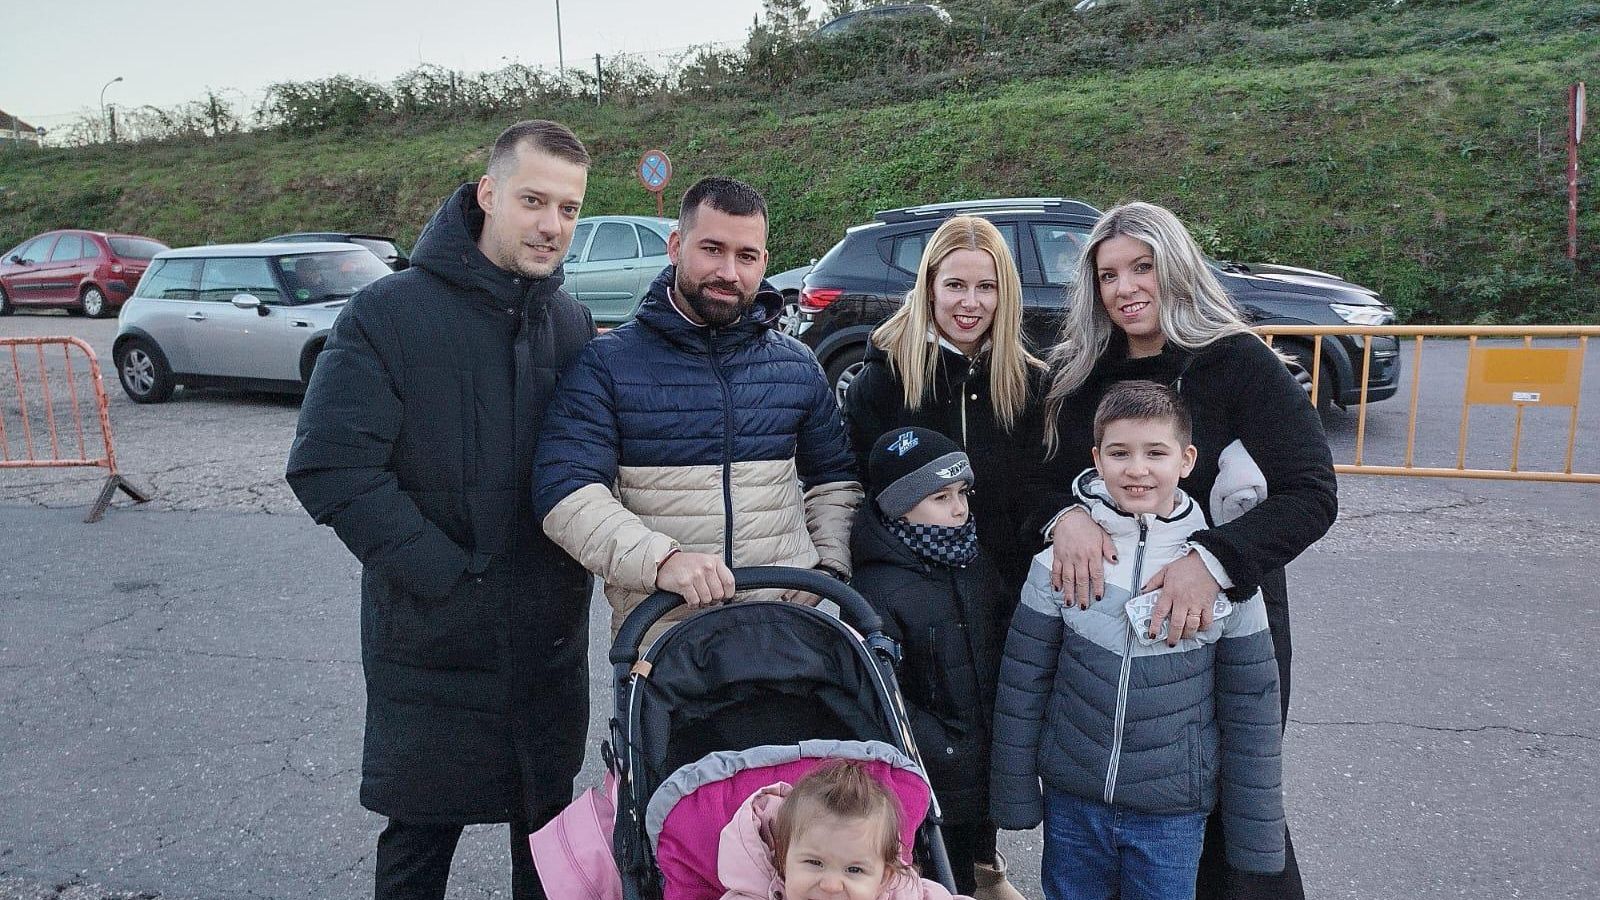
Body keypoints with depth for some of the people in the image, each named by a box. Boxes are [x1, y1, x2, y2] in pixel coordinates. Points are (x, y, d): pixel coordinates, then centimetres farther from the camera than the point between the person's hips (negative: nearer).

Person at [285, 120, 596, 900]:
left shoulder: (573, 323, 4)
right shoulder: (388, 314, -11)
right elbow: (328, 465, -17)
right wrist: (444, 573, -19)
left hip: (551, 640, 4)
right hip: (431, 642, -4)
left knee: (549, 829, 19)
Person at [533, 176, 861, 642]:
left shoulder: (799, 365, 10)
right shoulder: (607, 363, -3)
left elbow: (832, 480, 21)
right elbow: (566, 491, -14)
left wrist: (832, 569, 5)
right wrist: (660, 559, -28)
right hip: (657, 628, -3)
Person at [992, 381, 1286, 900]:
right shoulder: (1061, 559, -9)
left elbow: (1251, 709, -3)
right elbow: (1022, 683, -1)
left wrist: (1256, 836, 0)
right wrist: (1015, 796, 2)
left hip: (1173, 815, -1)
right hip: (1070, 802, 1)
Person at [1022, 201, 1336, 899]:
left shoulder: (1238, 362, -11)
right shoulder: (1081, 373, 4)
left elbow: (1313, 493, -17)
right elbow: (1040, 477, 2)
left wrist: (1212, 561, -31)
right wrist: (1065, 515, -22)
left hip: (1223, 615, -4)